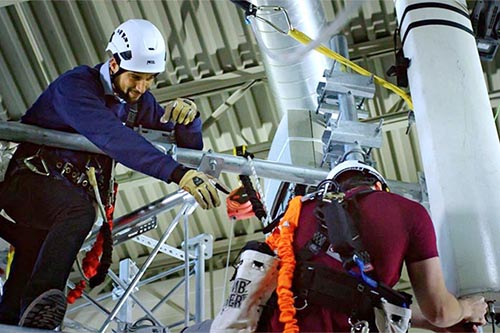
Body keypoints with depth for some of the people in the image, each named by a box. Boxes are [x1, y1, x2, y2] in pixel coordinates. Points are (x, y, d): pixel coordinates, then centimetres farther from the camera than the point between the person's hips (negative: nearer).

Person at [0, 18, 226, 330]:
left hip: (70, 189, 8)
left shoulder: (139, 101, 6)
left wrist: (189, 119, -18)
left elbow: (189, 146, 7)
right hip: (26, 180, -8)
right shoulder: (76, 85, -19)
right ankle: (38, 300, -47)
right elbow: (115, 138, -36)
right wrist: (178, 173, -46)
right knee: (79, 210, -35)